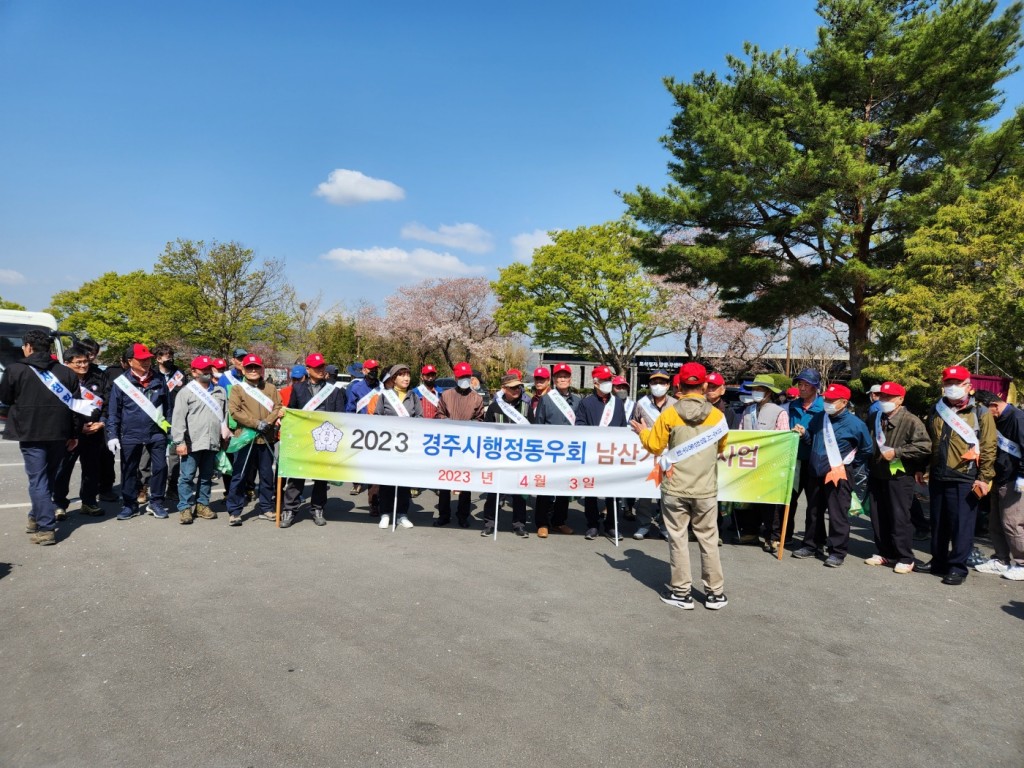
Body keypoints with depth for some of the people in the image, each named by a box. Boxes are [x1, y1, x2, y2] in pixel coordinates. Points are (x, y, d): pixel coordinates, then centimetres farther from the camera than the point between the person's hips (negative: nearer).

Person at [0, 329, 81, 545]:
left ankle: (46, 528, -8)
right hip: (59, 434, 4)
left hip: (30, 433, -4)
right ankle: (36, 518, 30)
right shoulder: (66, 372, 6)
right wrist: (74, 434, 10)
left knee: (38, 480, -2)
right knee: (47, 478, 17)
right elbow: (75, 404, 6)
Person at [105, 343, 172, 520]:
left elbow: (167, 406, 11)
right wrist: (112, 435, -6)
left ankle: (156, 503, 17)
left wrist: (170, 429, 9)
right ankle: (129, 504, 22)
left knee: (160, 467, 2)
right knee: (129, 471, 9)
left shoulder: (159, 380, 4)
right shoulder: (121, 382, -3)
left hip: (157, 433, 1)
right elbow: (113, 412, -1)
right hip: (130, 435, -1)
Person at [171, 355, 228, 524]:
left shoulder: (220, 392, 13)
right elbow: (178, 419, -7)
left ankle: (202, 504, 23)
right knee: (187, 476, 0)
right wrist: (179, 442, -12)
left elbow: (224, 415, 17)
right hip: (192, 443, -4)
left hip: (213, 443, 5)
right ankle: (185, 508, 7)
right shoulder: (186, 392, -2)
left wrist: (225, 434, 11)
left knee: (207, 476, 13)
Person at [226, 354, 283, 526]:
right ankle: (234, 511, 8)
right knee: (239, 475, 0)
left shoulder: (271, 388, 11)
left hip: (267, 438, 3)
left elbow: (278, 407, 3)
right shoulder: (237, 389, 1)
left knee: (267, 475, 10)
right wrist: (257, 423, -16)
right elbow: (235, 411, -9)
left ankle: (266, 509, 21)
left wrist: (268, 422, -14)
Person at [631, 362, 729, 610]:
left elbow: (654, 446, -4)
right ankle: (715, 592, 20)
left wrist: (642, 432, 15)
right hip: (706, 489, 2)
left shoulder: (669, 414, -10)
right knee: (708, 539, 12)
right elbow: (721, 447, 11)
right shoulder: (716, 415, -3)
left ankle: (681, 592, 14)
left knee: (678, 539, 7)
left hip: (675, 489, -2)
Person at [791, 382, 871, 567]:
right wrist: (804, 434, -2)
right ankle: (812, 545, 27)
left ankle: (837, 551, 8)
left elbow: (866, 450, 0)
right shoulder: (818, 418, 6)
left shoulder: (855, 424, -10)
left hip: (839, 476, -6)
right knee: (813, 512, 14)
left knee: (838, 515, -1)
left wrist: (851, 468, 3)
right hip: (816, 473, 6)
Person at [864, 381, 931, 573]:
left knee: (900, 518, -3)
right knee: (878, 517, 11)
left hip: (900, 478, -7)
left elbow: (924, 446, -21)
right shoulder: (874, 420, 10)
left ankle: (905, 558, 7)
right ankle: (882, 553, 24)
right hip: (876, 476, 7)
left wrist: (896, 452, -22)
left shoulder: (911, 421, -11)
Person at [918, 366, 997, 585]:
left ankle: (957, 567, 9)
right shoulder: (936, 411, 11)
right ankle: (938, 561, 26)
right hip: (938, 477, 5)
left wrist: (984, 478, -11)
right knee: (938, 523, 14)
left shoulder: (980, 413, -3)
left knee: (962, 525, 0)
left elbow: (988, 447, -6)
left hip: (965, 480, -5)